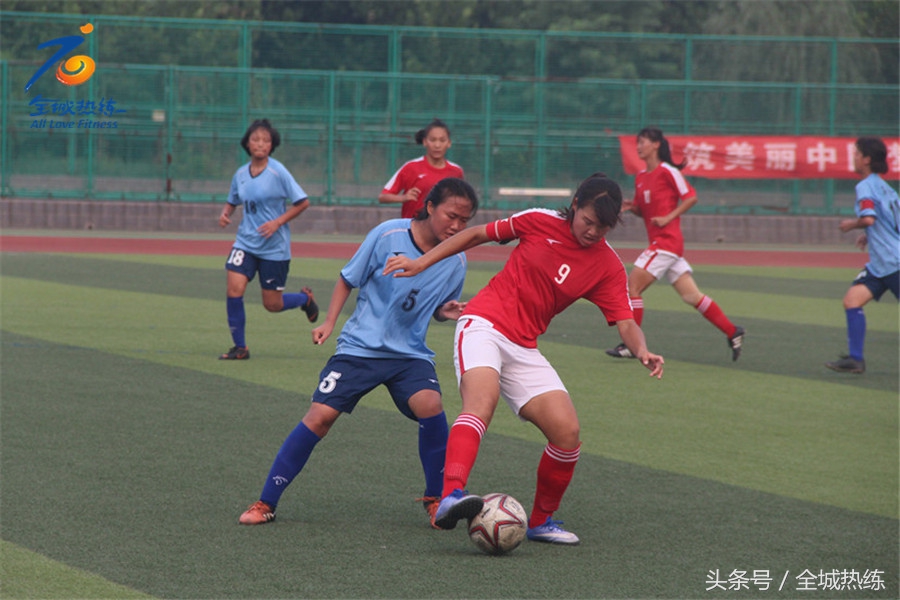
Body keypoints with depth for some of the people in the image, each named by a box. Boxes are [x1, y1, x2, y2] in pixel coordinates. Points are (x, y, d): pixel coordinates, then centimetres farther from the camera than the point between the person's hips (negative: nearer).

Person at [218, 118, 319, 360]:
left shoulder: (278, 172, -12)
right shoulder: (241, 174, 2)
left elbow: (302, 202, -9)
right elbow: (233, 201, 19)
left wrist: (278, 222, -19)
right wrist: (225, 213, -3)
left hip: (274, 247, -4)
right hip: (246, 241, 4)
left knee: (272, 304, 2)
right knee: (233, 289, -14)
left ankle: (305, 298, 35)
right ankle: (240, 347, 0)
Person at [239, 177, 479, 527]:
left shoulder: (455, 261, -3)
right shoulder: (388, 235, -12)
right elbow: (348, 279, 2)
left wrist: (448, 312, -9)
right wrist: (329, 321, -7)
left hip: (410, 353, 2)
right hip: (361, 347, -2)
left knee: (430, 404, -26)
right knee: (320, 416, -13)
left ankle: (436, 499, -6)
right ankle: (266, 503, -1)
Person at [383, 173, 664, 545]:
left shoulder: (609, 267, 1)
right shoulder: (540, 222, -4)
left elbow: (625, 323, -5)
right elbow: (478, 235, 8)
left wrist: (642, 351, -28)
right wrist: (422, 262, 5)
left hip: (524, 348, 4)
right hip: (484, 323, -4)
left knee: (567, 432, -9)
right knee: (482, 400, -32)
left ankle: (541, 521, 14)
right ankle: (451, 497, -52)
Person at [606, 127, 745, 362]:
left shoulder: (667, 171, -8)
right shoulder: (640, 177, 15)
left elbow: (691, 197, -8)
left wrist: (668, 217, -16)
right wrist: (631, 207, 3)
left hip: (667, 239, -8)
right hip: (658, 242, 8)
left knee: (633, 285, -10)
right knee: (691, 295, 6)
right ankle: (732, 332, 10)